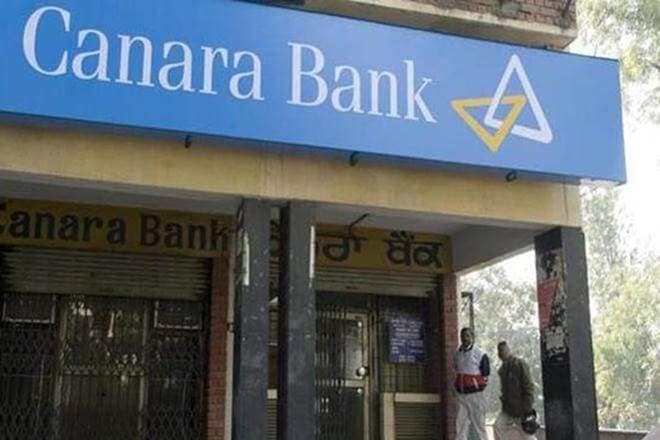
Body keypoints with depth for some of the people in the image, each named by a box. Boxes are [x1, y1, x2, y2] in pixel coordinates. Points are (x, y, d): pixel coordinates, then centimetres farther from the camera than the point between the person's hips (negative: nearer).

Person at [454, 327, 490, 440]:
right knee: (461, 424, 2)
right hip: (461, 395, 5)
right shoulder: (457, 354, 10)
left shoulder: (480, 354, -8)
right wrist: (458, 386, 12)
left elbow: (486, 375, -5)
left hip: (475, 395, -5)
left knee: (479, 426, 0)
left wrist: (477, 387, -6)